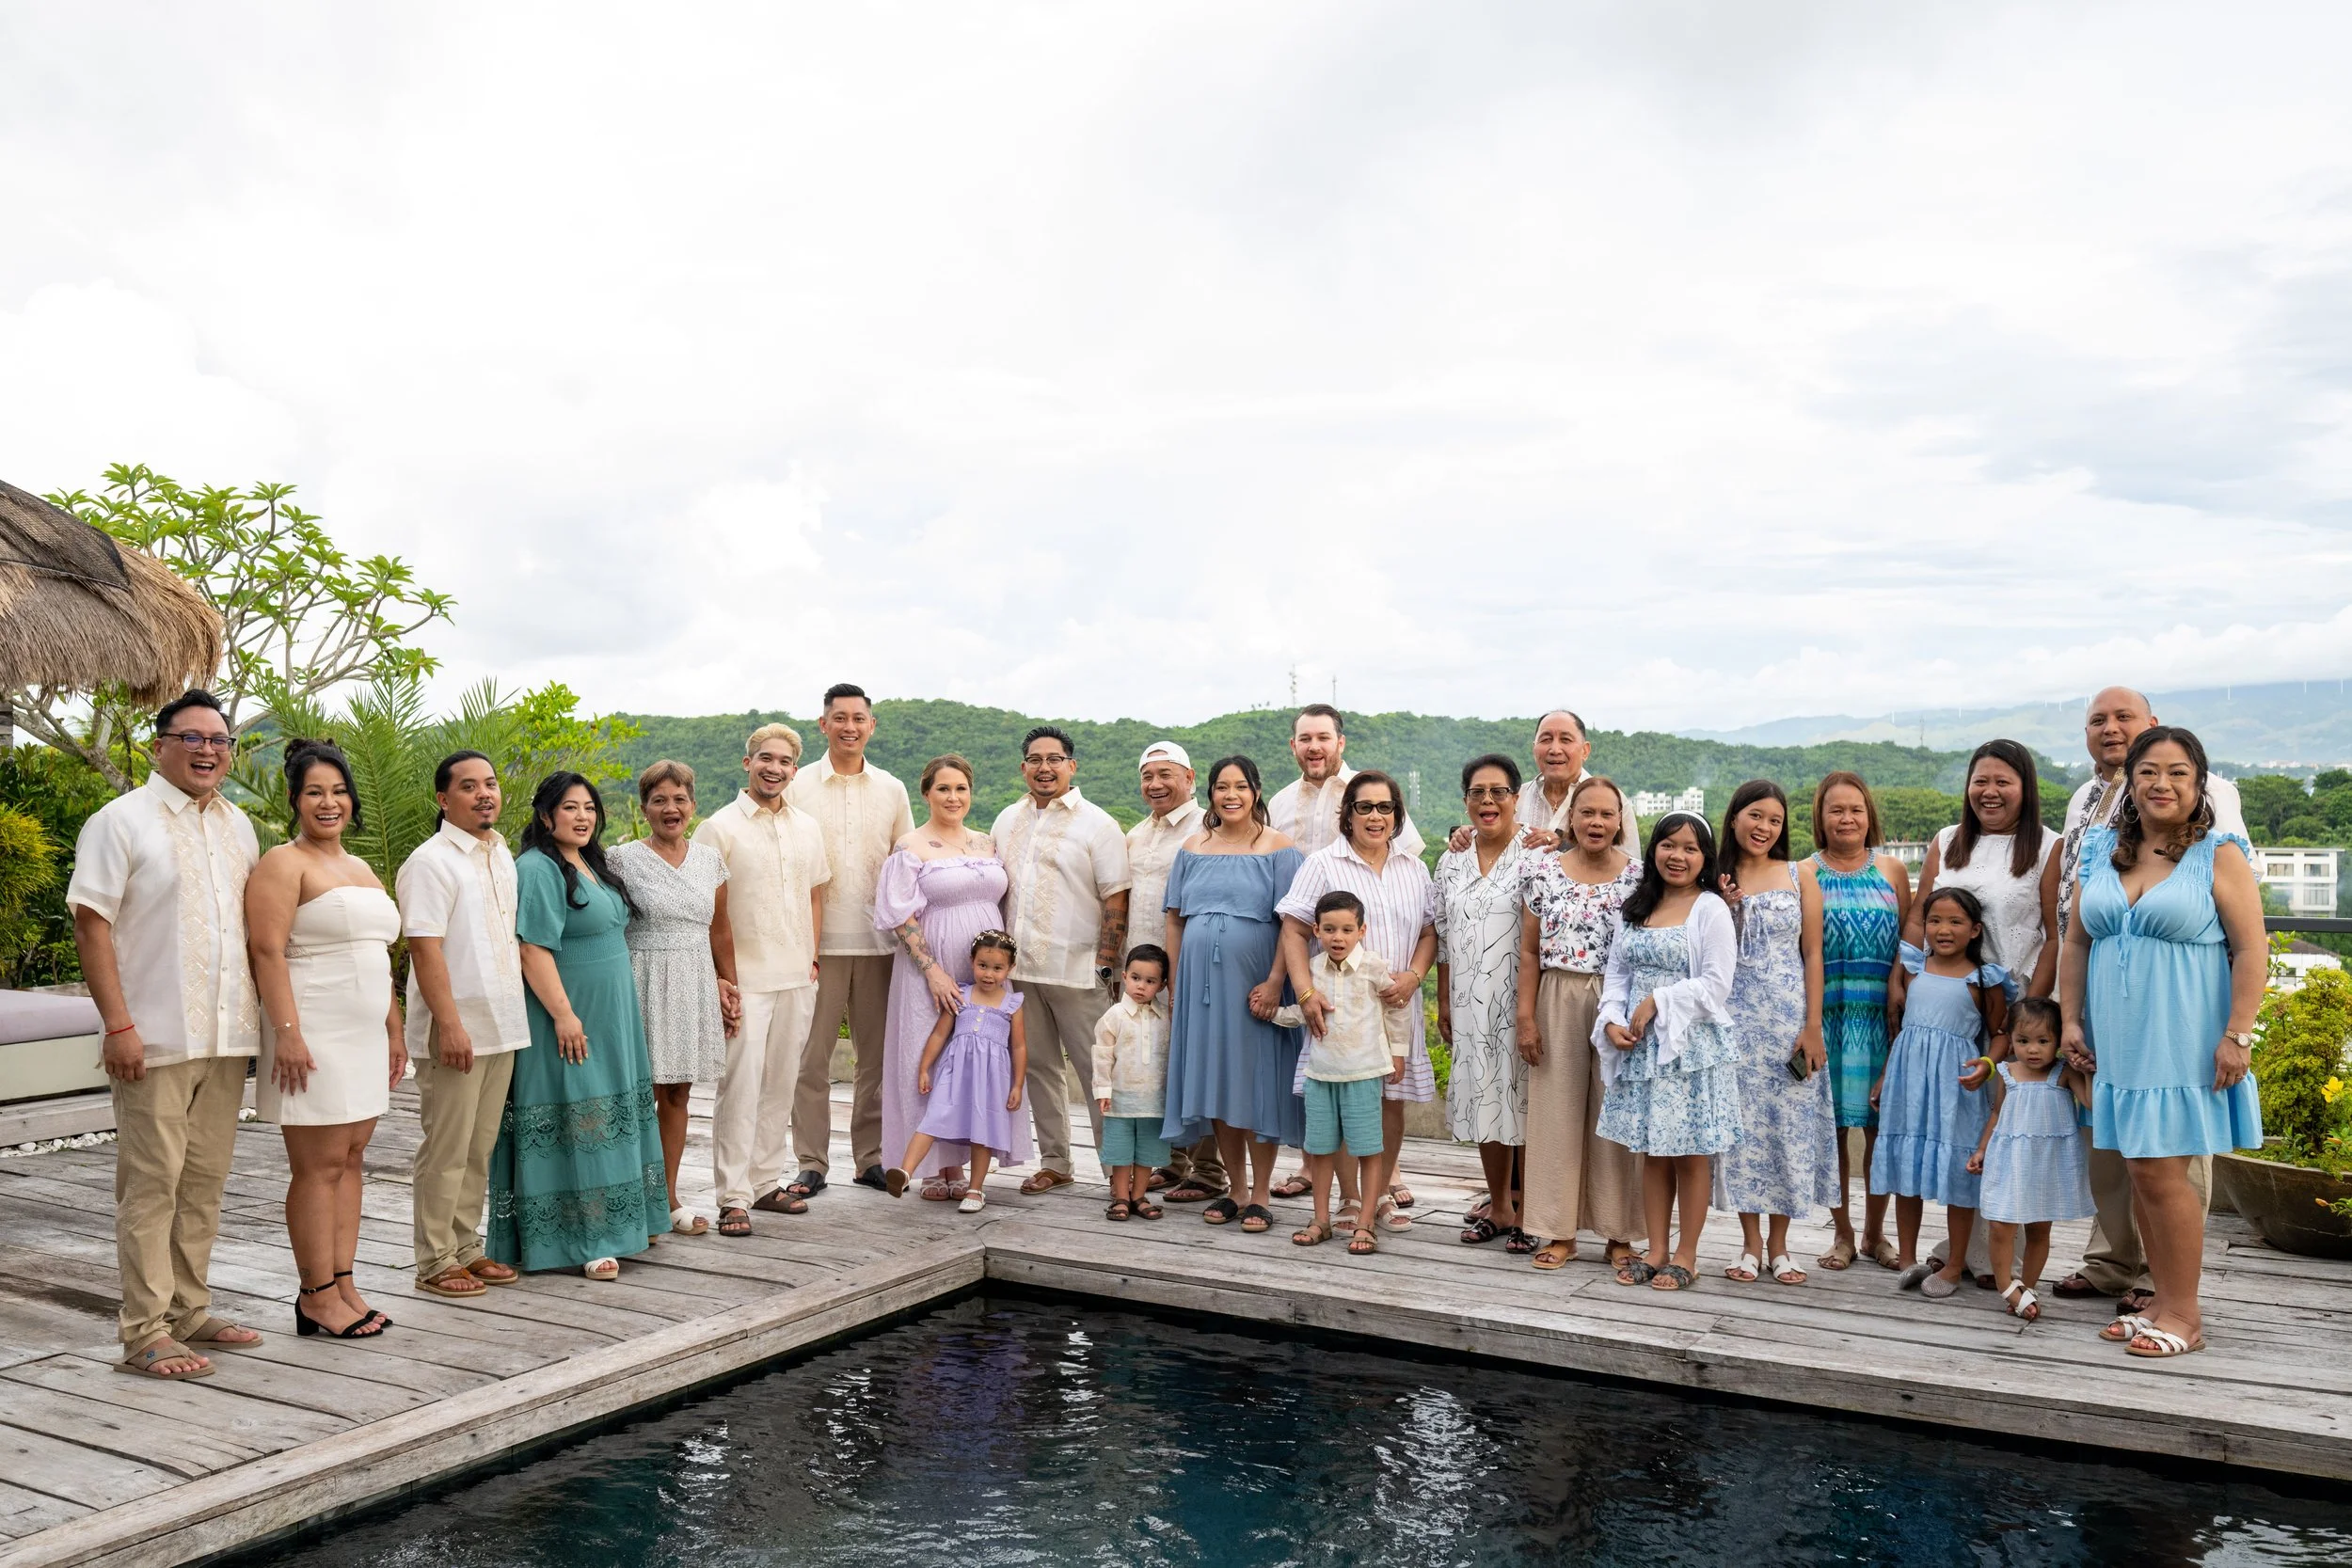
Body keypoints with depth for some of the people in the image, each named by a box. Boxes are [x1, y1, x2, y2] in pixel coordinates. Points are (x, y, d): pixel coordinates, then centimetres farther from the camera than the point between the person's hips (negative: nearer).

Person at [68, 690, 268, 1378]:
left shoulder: (237, 826, 14)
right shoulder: (120, 821, -5)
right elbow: (91, 925, -10)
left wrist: (270, 1008, 13)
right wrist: (118, 1024, -17)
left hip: (227, 1036, 6)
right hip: (157, 1038, -6)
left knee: (204, 1182, 12)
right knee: (151, 1184, -2)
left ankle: (188, 1312, 22)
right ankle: (143, 1333, 5)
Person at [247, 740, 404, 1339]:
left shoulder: (361, 869, 19)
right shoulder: (284, 864, -6)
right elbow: (267, 950, -14)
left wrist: (394, 1031, 21)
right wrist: (287, 1032, -22)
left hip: (364, 1037, 8)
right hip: (315, 1037, -8)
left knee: (351, 1161, 8)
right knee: (319, 1166, -5)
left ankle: (343, 1284, 14)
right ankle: (317, 1297, 2)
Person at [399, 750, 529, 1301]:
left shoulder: (502, 856, 13)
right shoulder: (431, 862, -12)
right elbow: (425, 949, -18)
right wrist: (450, 1024, -22)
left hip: (502, 1025, 8)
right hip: (454, 1031, -8)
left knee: (480, 1148, 15)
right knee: (445, 1151, 0)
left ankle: (466, 1248, 25)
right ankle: (435, 1262, 10)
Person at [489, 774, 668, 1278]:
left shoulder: (591, 865, 15)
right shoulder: (538, 870, -15)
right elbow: (533, 949, -21)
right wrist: (563, 1015, -24)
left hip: (609, 1021, 9)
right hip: (570, 1020, -9)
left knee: (604, 1123, 14)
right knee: (571, 1126, -5)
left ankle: (617, 1224, 22)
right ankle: (576, 1241, 0)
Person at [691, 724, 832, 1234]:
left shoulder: (807, 827, 11)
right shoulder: (720, 828, -5)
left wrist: (813, 958, 11)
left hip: (798, 979, 5)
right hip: (745, 978, -5)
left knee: (781, 1083, 11)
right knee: (740, 1086, -6)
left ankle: (766, 1181, 21)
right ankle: (734, 1197, 0)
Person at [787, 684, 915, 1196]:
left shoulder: (892, 790, 9)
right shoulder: (798, 786, 1)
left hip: (878, 942, 3)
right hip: (817, 943, -2)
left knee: (875, 1057, 8)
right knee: (811, 1058, 0)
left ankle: (870, 1158, 18)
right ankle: (812, 1164, 10)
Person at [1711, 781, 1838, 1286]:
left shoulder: (1800, 876, 2)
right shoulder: (1717, 881, 4)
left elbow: (1812, 954, 0)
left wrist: (1813, 1027, -7)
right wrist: (1725, 909, -10)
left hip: (1789, 1016, -1)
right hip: (1735, 1016, 1)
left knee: (1790, 1124, 2)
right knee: (1742, 1124, 3)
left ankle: (1778, 1245, 15)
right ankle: (1751, 1244, 15)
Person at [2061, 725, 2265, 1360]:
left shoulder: (2219, 857, -3)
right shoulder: (2101, 852, 10)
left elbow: (2251, 951, -8)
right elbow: (2077, 941, 15)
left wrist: (2237, 1035, -14)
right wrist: (2071, 1018, 8)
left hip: (2181, 1041, -5)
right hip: (2117, 1042, 5)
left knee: (2160, 1170, -5)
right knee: (2141, 1172, 9)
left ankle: (2184, 1314, 7)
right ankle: (2164, 1302, 21)